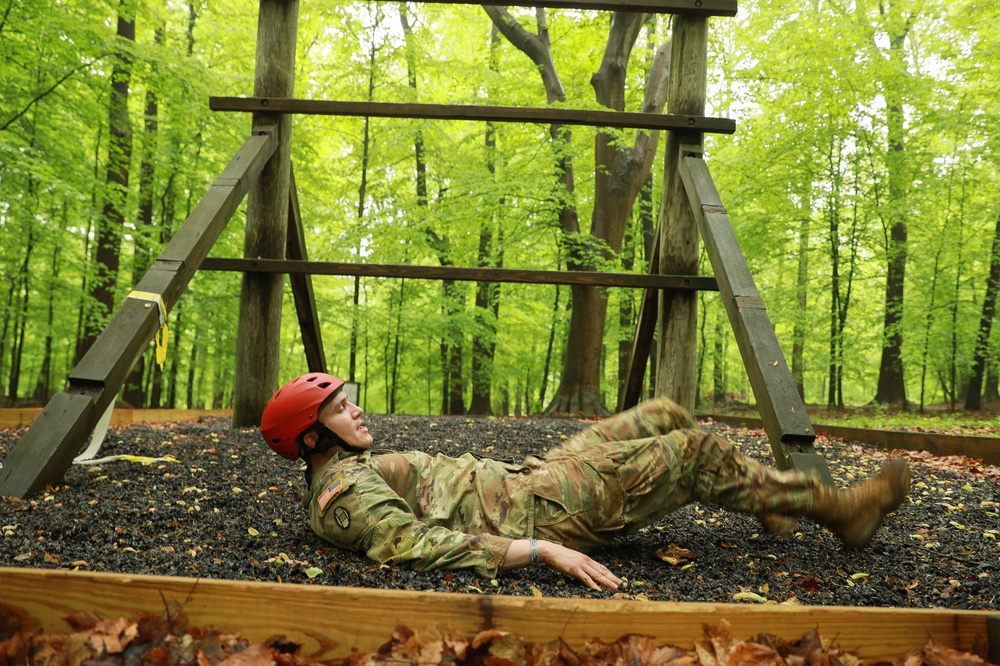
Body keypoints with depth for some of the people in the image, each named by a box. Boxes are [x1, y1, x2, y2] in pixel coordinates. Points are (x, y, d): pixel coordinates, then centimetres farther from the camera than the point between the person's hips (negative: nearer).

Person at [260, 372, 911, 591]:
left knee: (664, 415, 10)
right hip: (540, 510, -10)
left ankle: (766, 501, 24)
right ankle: (834, 507, 12)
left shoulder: (355, 471, 17)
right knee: (698, 448, -5)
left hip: (524, 480, 10)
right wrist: (541, 549, -32)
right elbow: (420, 544, -27)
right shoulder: (343, 492, -14)